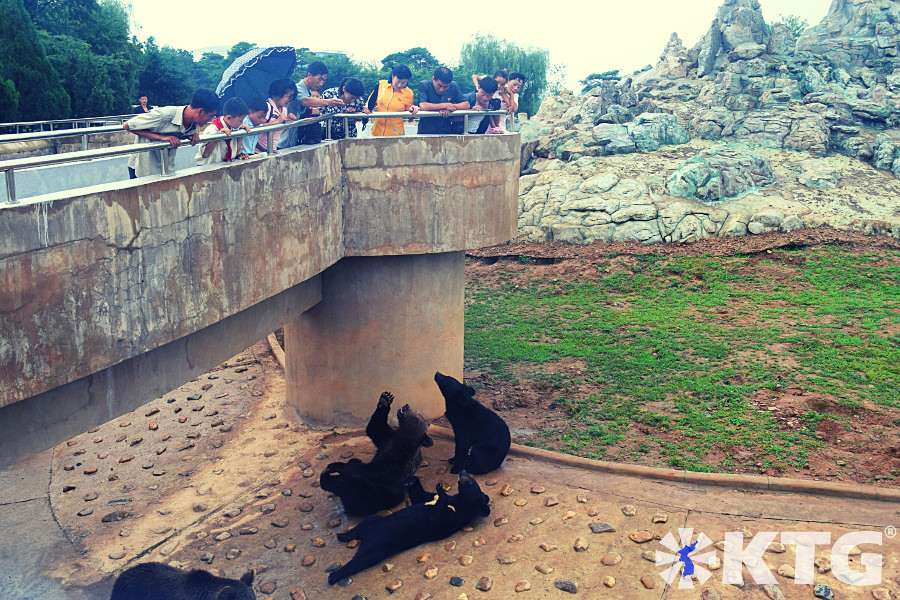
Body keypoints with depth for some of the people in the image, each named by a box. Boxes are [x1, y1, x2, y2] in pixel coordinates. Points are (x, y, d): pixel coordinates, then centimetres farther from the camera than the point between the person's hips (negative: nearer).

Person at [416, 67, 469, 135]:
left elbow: (466, 104, 4)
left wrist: (452, 107, -14)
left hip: (447, 131, 3)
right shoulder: (423, 85, -6)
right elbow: (423, 106, -20)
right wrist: (445, 106, -14)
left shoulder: (453, 86, 6)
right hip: (426, 131, -3)